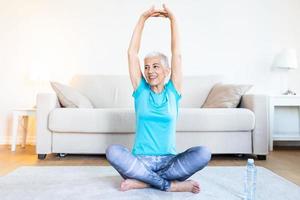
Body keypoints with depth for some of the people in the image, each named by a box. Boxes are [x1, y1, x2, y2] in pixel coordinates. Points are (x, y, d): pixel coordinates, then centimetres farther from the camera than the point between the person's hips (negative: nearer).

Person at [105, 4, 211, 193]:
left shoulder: (173, 92, 5)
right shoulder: (141, 91, 5)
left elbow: (177, 54, 0)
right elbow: (132, 53, 1)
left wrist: (173, 19, 2)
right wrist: (143, 19, 0)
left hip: (168, 161, 1)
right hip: (140, 160, 0)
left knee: (203, 153, -27)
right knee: (113, 151, -30)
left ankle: (141, 181, -21)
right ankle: (171, 185, -23)